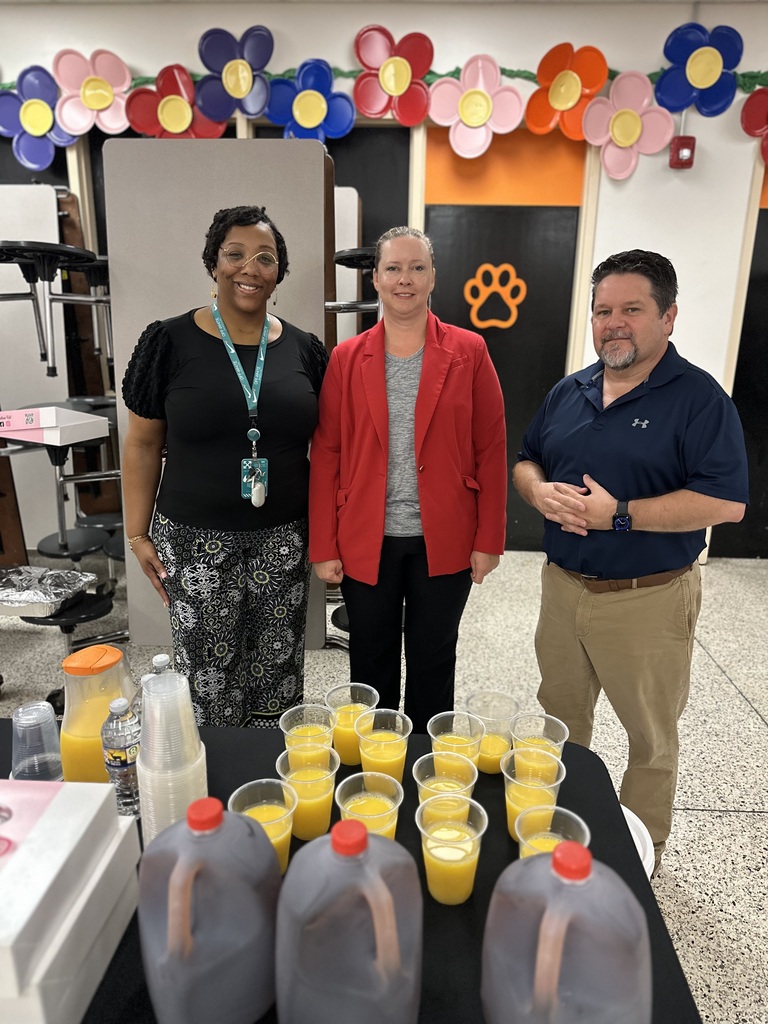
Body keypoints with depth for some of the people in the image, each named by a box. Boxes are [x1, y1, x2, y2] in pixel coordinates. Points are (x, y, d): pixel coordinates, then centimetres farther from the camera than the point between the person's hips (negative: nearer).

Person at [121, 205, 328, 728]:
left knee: (278, 675, 11)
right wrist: (138, 533, 0)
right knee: (209, 678, 6)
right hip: (196, 541, -1)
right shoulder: (169, 342, -2)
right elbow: (143, 444, 2)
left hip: (284, 539, 2)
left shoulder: (305, 349, 4)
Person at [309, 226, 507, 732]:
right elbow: (326, 455, 0)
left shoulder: (469, 353, -2)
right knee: (372, 664, 16)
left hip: (444, 541, 0)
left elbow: (491, 450, -2)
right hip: (366, 542, 1)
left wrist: (489, 539, -5)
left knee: (433, 663, 16)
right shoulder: (346, 359, 1)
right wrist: (323, 547, -3)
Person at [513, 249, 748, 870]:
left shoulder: (698, 397, -11)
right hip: (563, 586, 6)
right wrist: (540, 491, -9)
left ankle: (644, 850, 36)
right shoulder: (569, 392, 7)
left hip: (647, 601, -5)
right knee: (559, 717, 21)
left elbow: (727, 500, -19)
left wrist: (618, 513, -23)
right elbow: (526, 462, 14)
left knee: (651, 736, 13)